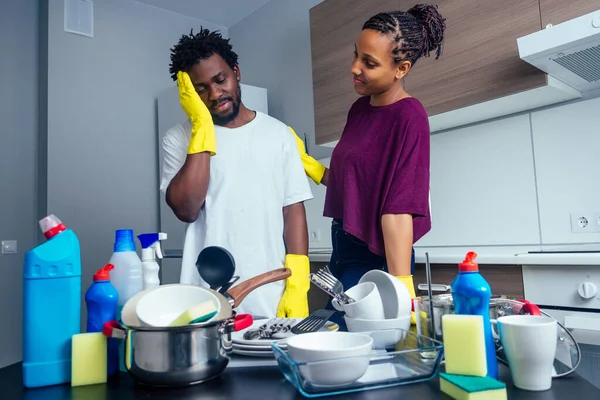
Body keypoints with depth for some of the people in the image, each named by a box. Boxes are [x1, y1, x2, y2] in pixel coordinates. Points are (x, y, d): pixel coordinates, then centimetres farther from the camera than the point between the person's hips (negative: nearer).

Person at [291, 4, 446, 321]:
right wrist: (305, 162, 3)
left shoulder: (409, 117, -17)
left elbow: (398, 207, -24)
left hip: (377, 259, -8)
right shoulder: (360, 107, 6)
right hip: (344, 251, 8)